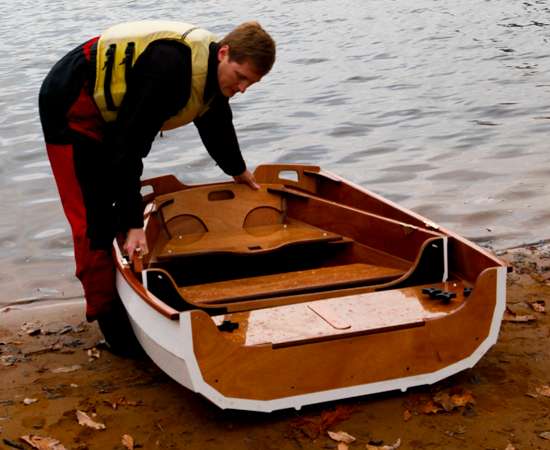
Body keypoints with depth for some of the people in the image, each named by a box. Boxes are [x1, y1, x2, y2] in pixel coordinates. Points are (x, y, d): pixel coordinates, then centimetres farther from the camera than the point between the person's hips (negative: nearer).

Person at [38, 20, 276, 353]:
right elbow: (130, 146, -35)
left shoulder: (214, 70, -5)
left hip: (110, 111, 9)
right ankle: (108, 315, -2)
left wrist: (237, 170, 34)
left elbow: (217, 123, 18)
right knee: (94, 219, -9)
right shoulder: (171, 67, -35)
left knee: (122, 206, 11)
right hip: (72, 109, -9)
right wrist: (134, 223, -35)